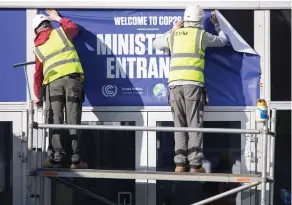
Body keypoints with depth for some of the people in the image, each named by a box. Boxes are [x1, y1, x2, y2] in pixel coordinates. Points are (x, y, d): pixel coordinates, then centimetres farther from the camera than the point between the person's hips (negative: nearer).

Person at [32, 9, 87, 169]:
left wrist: (37, 95, 28)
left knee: (55, 121, 2)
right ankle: (76, 159, -3)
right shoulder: (60, 33, 13)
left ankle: (56, 157, -6)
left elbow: (38, 73, 19)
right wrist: (58, 18, 47)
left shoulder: (38, 48, 18)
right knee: (73, 121, -2)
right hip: (72, 78, -1)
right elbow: (73, 27, 36)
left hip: (53, 82, 1)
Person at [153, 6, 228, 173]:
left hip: (175, 84, 3)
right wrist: (216, 24, 38)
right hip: (193, 83, -3)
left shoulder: (173, 35, 15)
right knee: (194, 125, -2)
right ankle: (195, 165, -6)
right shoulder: (202, 35, 6)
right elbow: (224, 41, 23)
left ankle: (180, 164, 4)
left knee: (180, 125, 8)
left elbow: (156, 44, 35)